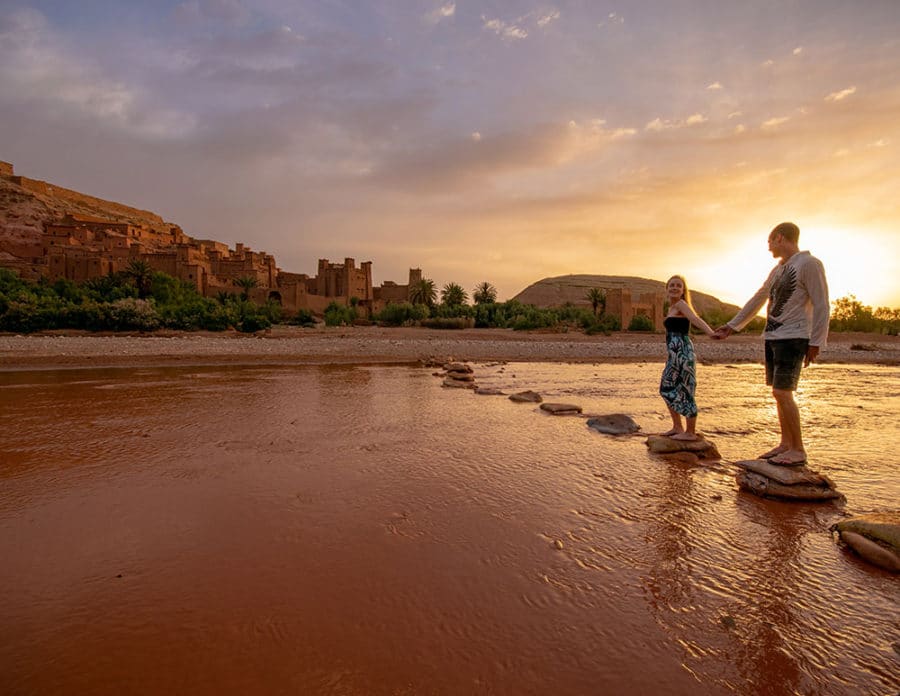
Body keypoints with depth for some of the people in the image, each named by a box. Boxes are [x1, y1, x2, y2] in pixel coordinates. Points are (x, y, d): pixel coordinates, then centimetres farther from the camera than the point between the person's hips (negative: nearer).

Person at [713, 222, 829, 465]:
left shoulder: (809, 264, -8)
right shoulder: (778, 270, 17)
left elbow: (821, 305, -12)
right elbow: (757, 300, 24)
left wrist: (816, 343, -17)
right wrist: (731, 326, 26)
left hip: (792, 337, -8)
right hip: (772, 337, 8)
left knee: (782, 392, -12)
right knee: (778, 393, 9)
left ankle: (798, 450, -2)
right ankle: (786, 444, 16)